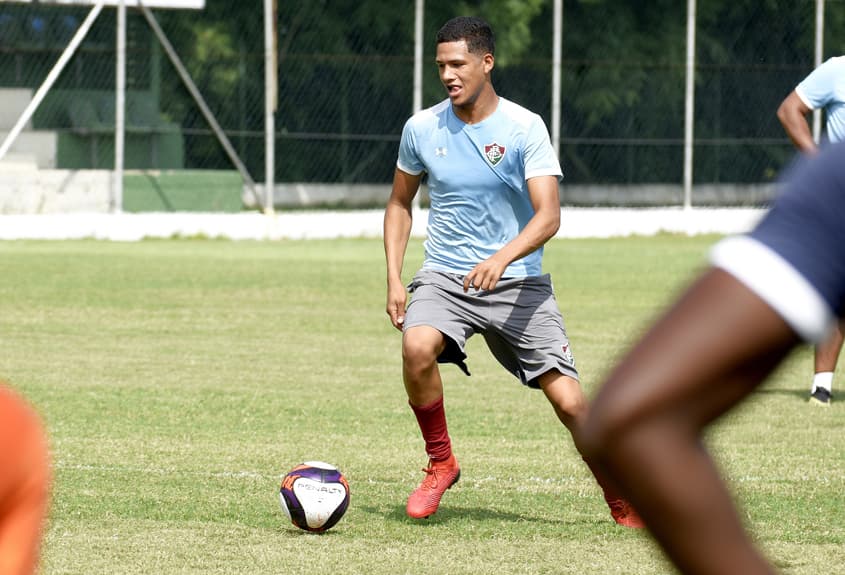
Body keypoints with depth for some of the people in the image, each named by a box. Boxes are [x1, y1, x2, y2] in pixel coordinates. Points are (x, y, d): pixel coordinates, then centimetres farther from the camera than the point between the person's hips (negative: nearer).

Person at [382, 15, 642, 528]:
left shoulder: (525, 128, -9)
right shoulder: (422, 129, 1)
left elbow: (548, 216, -16)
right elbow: (400, 204, 16)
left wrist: (501, 260, -34)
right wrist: (394, 279, 4)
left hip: (518, 281, -2)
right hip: (445, 275, 2)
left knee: (569, 400, -9)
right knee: (417, 347, -31)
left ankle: (621, 499, 16)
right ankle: (441, 464, -8)